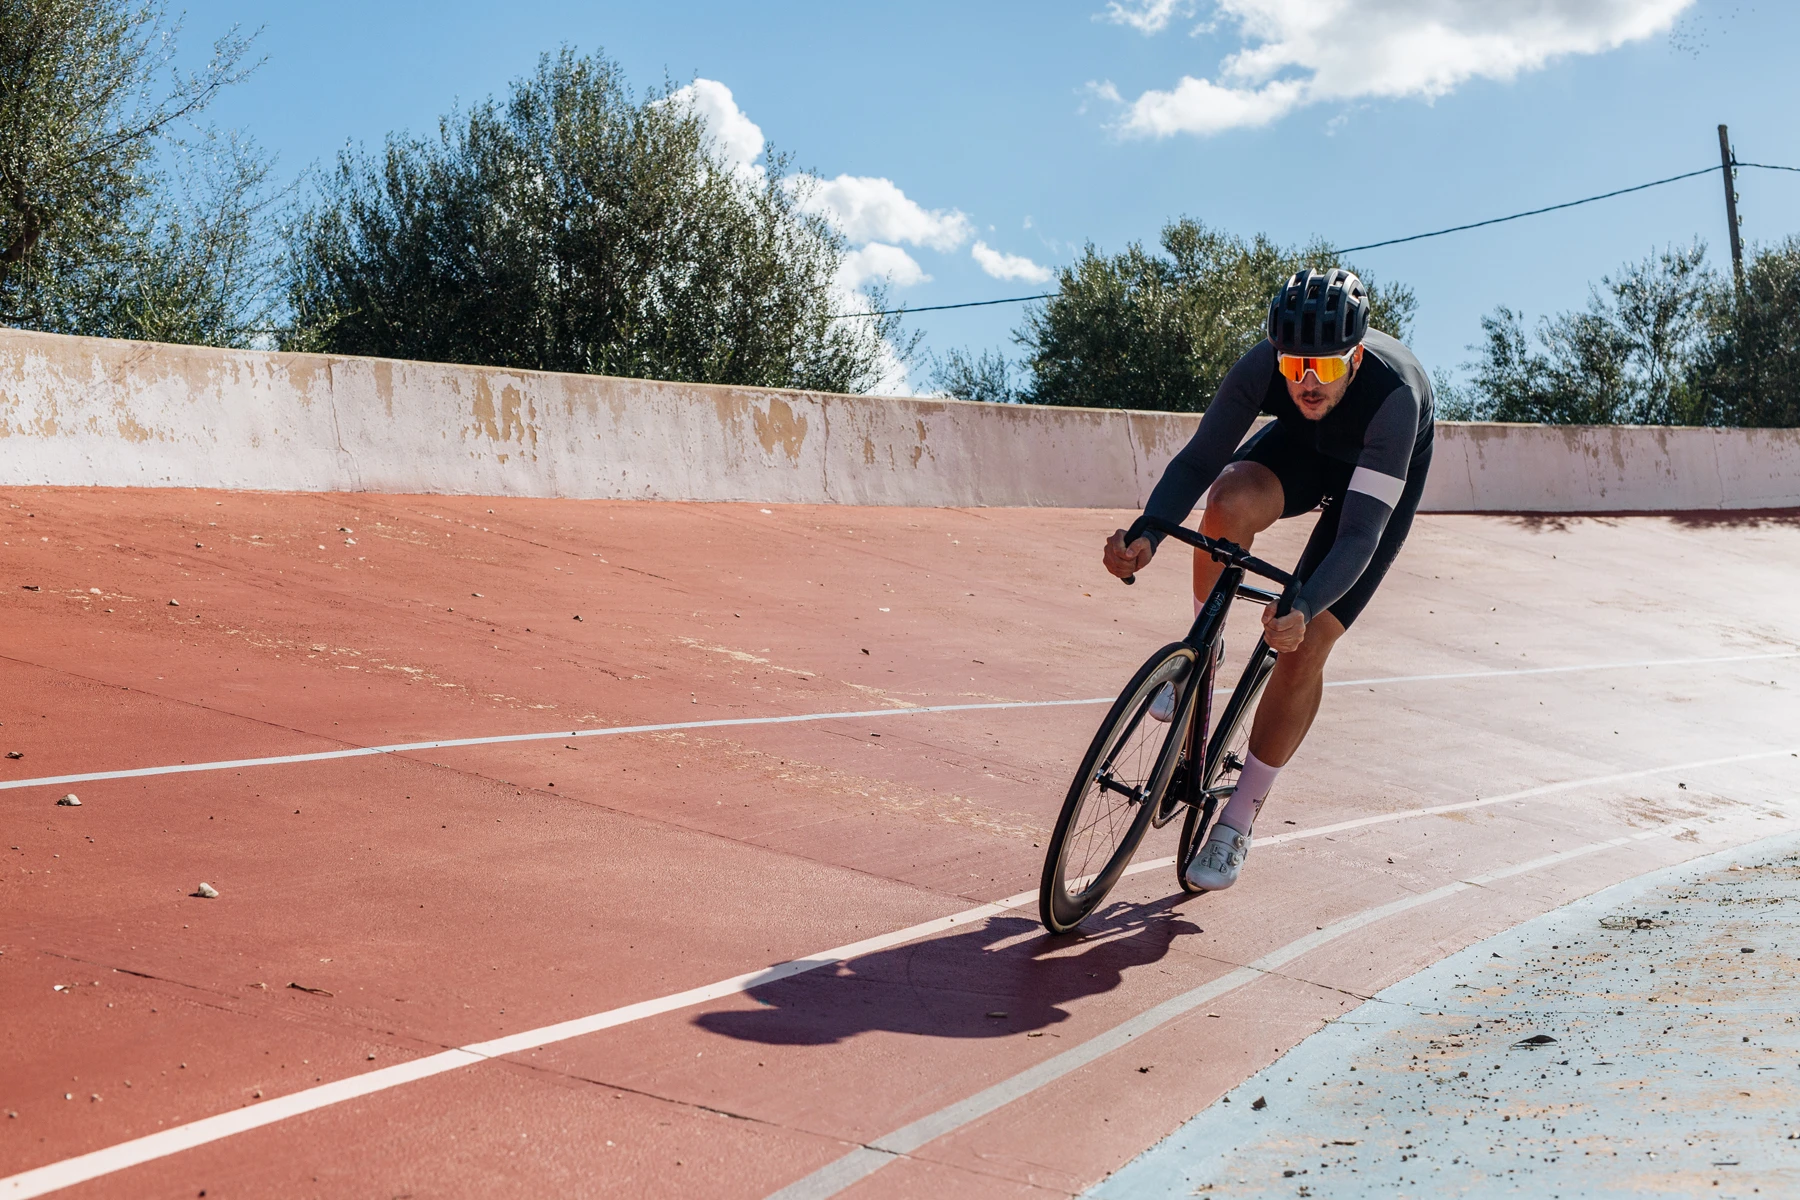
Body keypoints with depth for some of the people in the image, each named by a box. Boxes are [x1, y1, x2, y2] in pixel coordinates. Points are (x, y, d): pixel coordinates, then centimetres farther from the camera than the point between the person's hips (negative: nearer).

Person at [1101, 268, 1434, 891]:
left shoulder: (1395, 395, -42)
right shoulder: (1264, 365, -33)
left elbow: (1359, 534, -44)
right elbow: (1199, 458, -31)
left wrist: (1304, 611, -60)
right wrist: (1147, 538, -49)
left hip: (1384, 475, -3)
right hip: (1305, 446, 3)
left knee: (1304, 648, -12)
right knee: (1231, 504, -34)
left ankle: (1236, 824, 2)